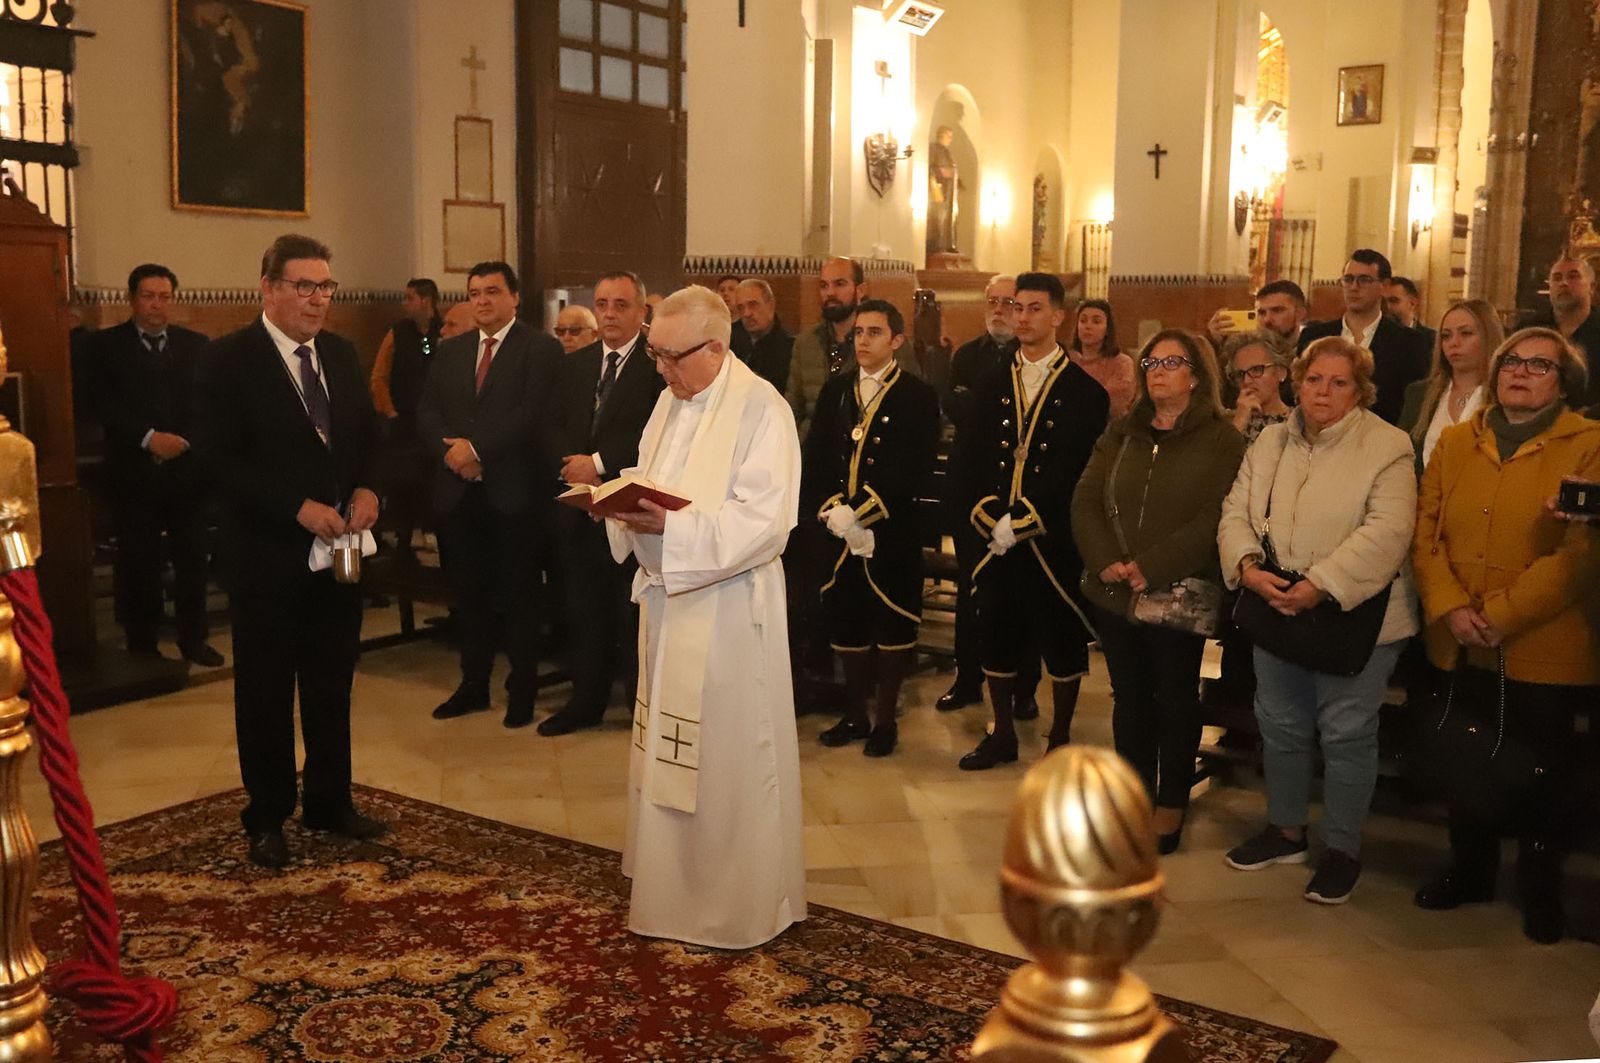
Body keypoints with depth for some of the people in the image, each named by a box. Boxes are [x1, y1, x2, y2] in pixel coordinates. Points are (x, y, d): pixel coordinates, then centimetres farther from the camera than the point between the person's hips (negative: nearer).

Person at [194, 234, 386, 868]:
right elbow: (217, 460, -15)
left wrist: (366, 490, -5)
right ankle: (267, 817, 23)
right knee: (266, 690, 8)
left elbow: (368, 436, 15)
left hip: (337, 546, 5)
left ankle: (329, 803, 30)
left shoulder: (341, 355, 8)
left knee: (333, 684, 15)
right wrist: (299, 507, -21)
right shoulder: (229, 360, -10)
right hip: (268, 554, -5)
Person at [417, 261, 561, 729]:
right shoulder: (450, 351, 14)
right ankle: (473, 685, 25)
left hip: (514, 492, -5)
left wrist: (476, 447, -17)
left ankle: (522, 690, 17)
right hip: (458, 492, 5)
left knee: (518, 595, 5)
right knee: (468, 594, 12)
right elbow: (427, 411, 9)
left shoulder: (541, 349, -4)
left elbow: (531, 413, -15)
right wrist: (452, 453, -9)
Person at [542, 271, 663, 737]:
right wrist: (571, 465, -7)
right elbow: (553, 427, 12)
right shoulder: (574, 365, 15)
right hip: (579, 505, 6)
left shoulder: (659, 362, -6)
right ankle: (586, 698, 25)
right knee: (583, 607, 13)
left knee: (635, 609, 0)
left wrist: (600, 463, -16)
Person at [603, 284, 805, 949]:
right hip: (669, 597, 8)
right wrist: (627, 505, -5)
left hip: (728, 610, -8)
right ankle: (674, 879, 33)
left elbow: (766, 520, -21)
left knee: (728, 757, 2)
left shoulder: (759, 408, -14)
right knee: (670, 751, 16)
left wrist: (671, 526, -26)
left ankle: (737, 905, 17)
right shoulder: (672, 400, 11)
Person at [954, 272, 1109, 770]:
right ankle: (1002, 735, 25)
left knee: (1062, 641, 6)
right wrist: (986, 513, -9)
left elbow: (1080, 471, -9)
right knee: (997, 635, 10)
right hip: (994, 536, 4)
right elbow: (968, 461, 7)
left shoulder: (1085, 391, -2)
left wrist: (1023, 521, -15)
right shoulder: (990, 385, 11)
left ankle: (1061, 739, 21)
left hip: (1054, 539, -3)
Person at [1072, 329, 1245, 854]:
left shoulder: (1222, 440, -5)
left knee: (1175, 700, 9)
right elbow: (1086, 500, 3)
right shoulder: (1121, 433, 10)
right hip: (1113, 592, 4)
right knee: (1129, 697, 13)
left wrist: (1151, 568, -21)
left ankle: (1171, 803, 22)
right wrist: (1105, 562, -13)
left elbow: (1214, 519, -16)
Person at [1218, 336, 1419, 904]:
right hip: (1276, 615, 5)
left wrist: (1320, 586, -26)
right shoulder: (1270, 442, 7)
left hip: (1354, 617, -5)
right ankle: (1285, 830, 34)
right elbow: (1236, 512, 4)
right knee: (1280, 725, 16)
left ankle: (1343, 849, 21)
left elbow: (1386, 533, -20)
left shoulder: (1388, 447, -10)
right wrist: (1247, 566, -16)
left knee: (1346, 733, 4)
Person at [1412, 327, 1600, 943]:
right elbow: (1427, 533, 2)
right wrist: (1450, 609, -13)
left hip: (1544, 649, -4)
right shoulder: (1456, 442, 8)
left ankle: (1541, 887, 30)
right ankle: (1470, 871, 35)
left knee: (1544, 773, 10)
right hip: (1459, 647, 4)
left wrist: (1500, 615, -20)